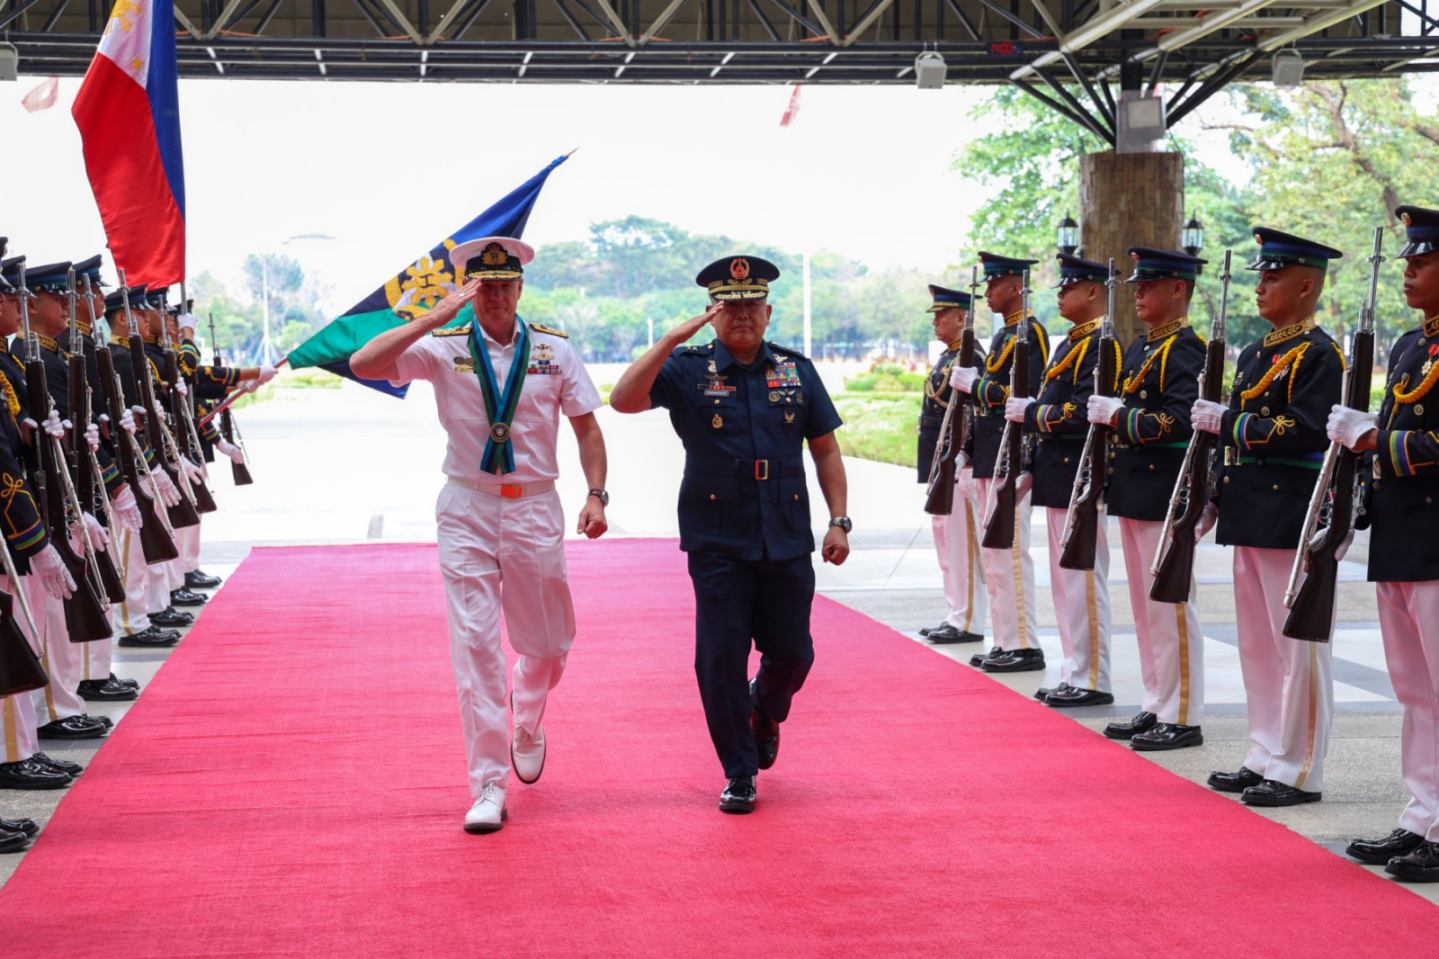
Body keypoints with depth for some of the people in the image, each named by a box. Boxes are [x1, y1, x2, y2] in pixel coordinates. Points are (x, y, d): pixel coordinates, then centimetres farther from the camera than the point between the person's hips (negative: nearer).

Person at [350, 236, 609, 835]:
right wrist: (435, 317, -19)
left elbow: (586, 427, 9)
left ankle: (527, 728, 43)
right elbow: (363, 364, -15)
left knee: (546, 640, 11)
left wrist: (596, 494, -4)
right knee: (474, 644, -6)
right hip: (467, 510, -2)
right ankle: (488, 785, -2)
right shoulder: (444, 349, -2)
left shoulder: (554, 350, 3)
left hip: (534, 508, 2)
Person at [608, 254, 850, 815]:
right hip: (718, 544, -2)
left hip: (788, 542, 2)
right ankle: (739, 773, 12)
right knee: (721, 659, -2)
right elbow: (623, 401, -16)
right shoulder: (687, 370, -1)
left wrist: (838, 521, 4)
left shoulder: (796, 370, 8)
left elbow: (825, 450, 12)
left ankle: (765, 712, 42)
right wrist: (672, 340, -23)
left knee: (792, 652, 8)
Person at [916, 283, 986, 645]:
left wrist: (958, 462, -20)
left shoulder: (970, 357, -14)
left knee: (962, 541, -6)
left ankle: (969, 623, -2)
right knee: (946, 539, 14)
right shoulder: (946, 357, 17)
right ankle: (956, 616, 21)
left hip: (958, 463, -11)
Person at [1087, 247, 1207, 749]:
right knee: (1145, 607, 14)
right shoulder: (1141, 347, 16)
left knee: (1170, 605, -5)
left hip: (1164, 494, -10)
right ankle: (1155, 708, 22)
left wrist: (1119, 416, -21)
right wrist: (1111, 415, 7)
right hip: (1135, 492, 10)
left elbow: (1181, 421, -24)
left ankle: (1182, 718, 1)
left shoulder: (1184, 349, -13)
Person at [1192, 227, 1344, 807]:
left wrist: (1227, 422, -18)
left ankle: (1299, 772, 2)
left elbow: (1303, 433, -21)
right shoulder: (1256, 355, 17)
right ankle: (1266, 758, 22)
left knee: (1297, 645, -3)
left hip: (1292, 517, -9)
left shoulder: (1317, 354, -10)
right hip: (1252, 515, 9)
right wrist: (1218, 499, 15)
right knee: (1257, 644, 13)